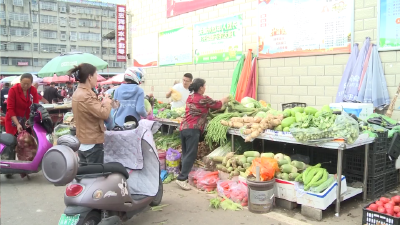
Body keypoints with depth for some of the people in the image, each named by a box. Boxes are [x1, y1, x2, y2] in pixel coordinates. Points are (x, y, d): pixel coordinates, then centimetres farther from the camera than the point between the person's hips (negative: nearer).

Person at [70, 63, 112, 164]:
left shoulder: (78, 92, 11)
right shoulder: (85, 96, -22)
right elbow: (104, 114, -26)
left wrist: (102, 103, 3)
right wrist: (107, 102, -8)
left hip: (83, 142, 10)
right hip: (92, 142, -10)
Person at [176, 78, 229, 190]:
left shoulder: (190, 98, 16)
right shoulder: (204, 99, -5)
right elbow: (217, 105, 8)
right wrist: (224, 100, 28)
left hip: (183, 127, 8)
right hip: (193, 129, -8)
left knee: (185, 154, 13)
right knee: (191, 155, -5)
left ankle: (184, 175, 17)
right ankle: (181, 178, -8)